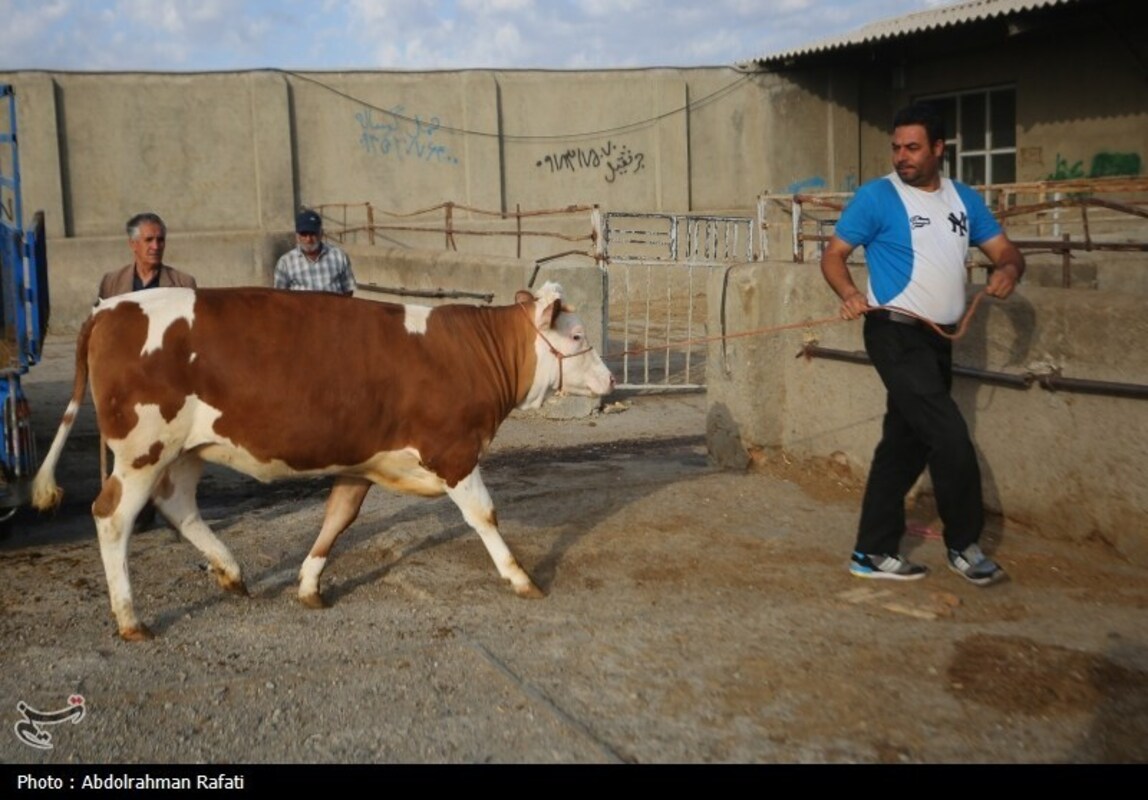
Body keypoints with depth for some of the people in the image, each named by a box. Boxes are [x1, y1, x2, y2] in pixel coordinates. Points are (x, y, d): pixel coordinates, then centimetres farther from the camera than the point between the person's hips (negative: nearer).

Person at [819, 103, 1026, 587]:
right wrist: (849, 295, -25)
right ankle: (963, 546, 8)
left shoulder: (963, 200, 11)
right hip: (897, 335, -7)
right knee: (951, 439, -11)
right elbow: (833, 255, -6)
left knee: (905, 444, 9)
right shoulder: (877, 196, -6)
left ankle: (873, 553, 18)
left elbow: (1004, 250, 12)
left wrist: (1008, 268, -12)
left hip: (939, 339, 7)